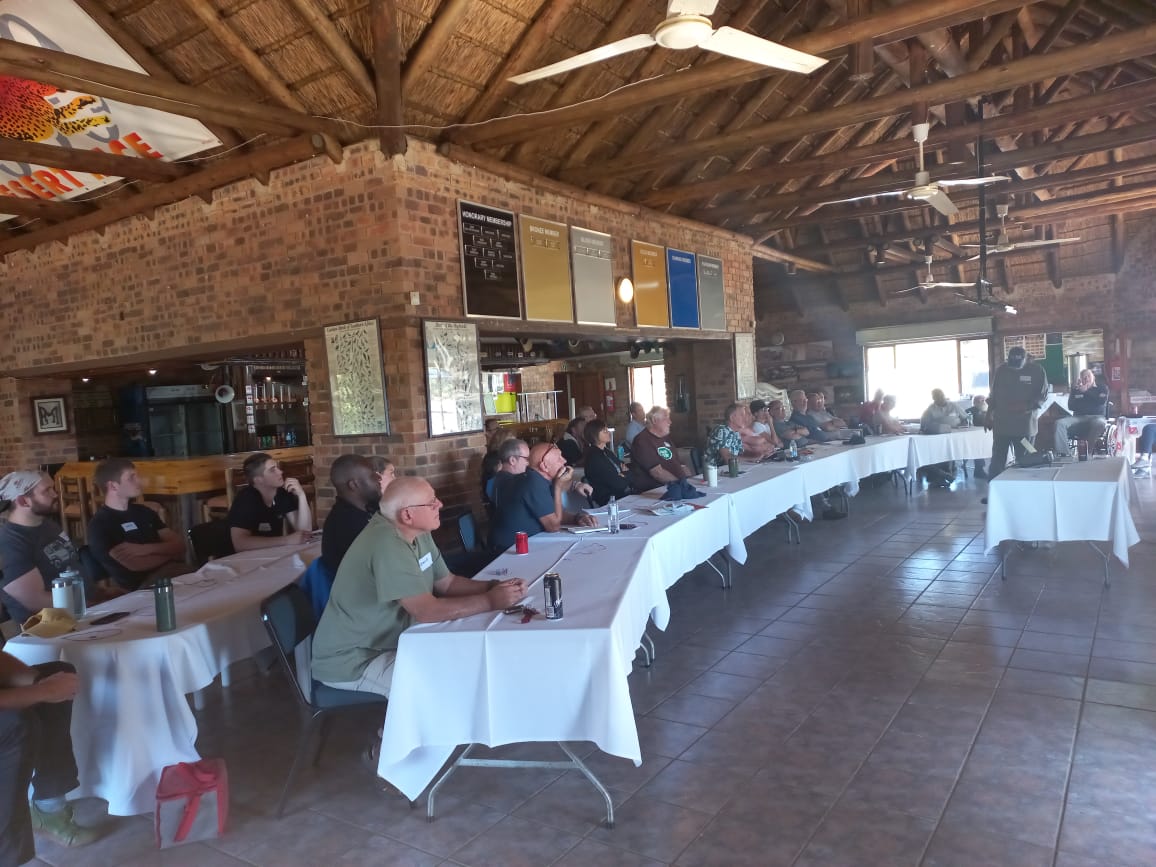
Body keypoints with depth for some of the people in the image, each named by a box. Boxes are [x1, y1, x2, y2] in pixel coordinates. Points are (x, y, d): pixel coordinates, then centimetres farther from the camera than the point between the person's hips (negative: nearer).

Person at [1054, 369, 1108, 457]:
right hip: (1078, 418, 2)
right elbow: (1071, 407, 8)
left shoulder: (1102, 389, 16)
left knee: (1100, 423, -40)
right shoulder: (1075, 390, 21)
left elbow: (1101, 401, -6)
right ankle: (1064, 454, -38)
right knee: (1060, 423, -27)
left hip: (1096, 417, -2)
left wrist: (1086, 392, 1)